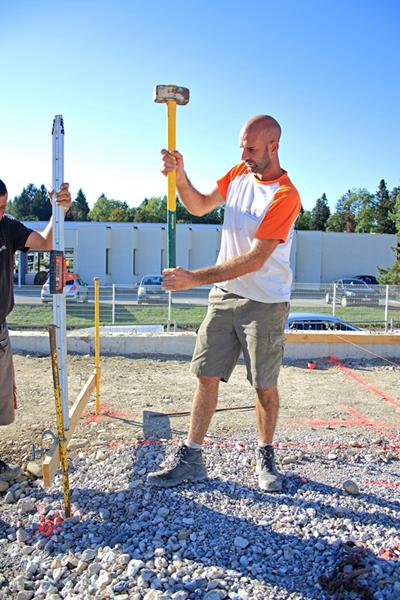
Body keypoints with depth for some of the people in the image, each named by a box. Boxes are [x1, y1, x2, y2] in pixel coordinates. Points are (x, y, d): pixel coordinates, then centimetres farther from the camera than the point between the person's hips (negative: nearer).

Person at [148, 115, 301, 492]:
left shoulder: (285, 196, -17)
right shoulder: (239, 173, 6)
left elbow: (254, 260, -23)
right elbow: (200, 206, 16)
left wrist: (194, 278, -26)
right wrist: (180, 177, -4)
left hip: (264, 303, -5)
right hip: (224, 295, 6)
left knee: (265, 387, 6)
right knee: (206, 376, 4)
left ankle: (265, 458, 27)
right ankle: (191, 458, 14)